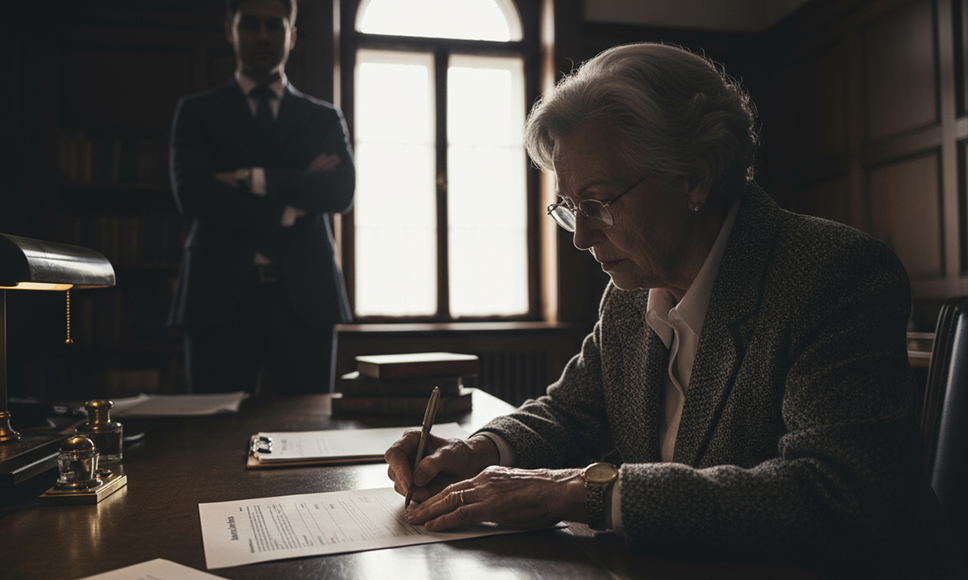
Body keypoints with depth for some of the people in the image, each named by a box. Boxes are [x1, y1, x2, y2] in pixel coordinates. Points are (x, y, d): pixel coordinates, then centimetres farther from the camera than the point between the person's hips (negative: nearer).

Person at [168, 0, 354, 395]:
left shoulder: (325, 118, 15)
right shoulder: (196, 112, 13)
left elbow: (342, 192, -3)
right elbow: (191, 195, -3)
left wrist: (252, 180, -10)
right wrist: (284, 213, -7)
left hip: (305, 298, 1)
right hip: (221, 296, 0)